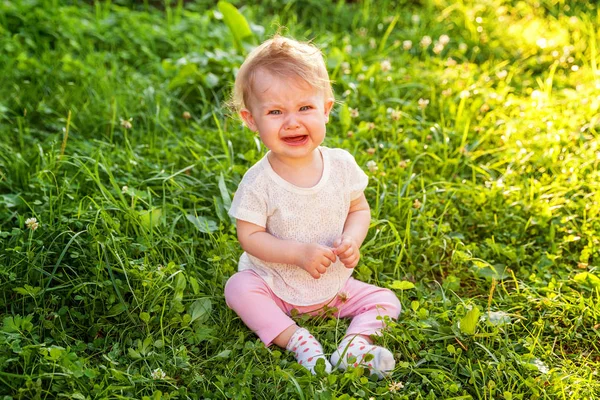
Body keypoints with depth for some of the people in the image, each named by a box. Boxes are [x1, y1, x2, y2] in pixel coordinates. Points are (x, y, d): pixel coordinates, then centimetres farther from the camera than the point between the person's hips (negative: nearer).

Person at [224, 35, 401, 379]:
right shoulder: (259, 182, -21)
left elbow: (359, 209, 1)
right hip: (275, 288, -2)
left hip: (335, 285, 3)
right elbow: (250, 237, -17)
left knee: (386, 301, -7)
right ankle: (297, 340, -26)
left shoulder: (341, 164, -12)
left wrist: (353, 240, -20)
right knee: (238, 287, -28)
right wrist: (299, 253, -28)